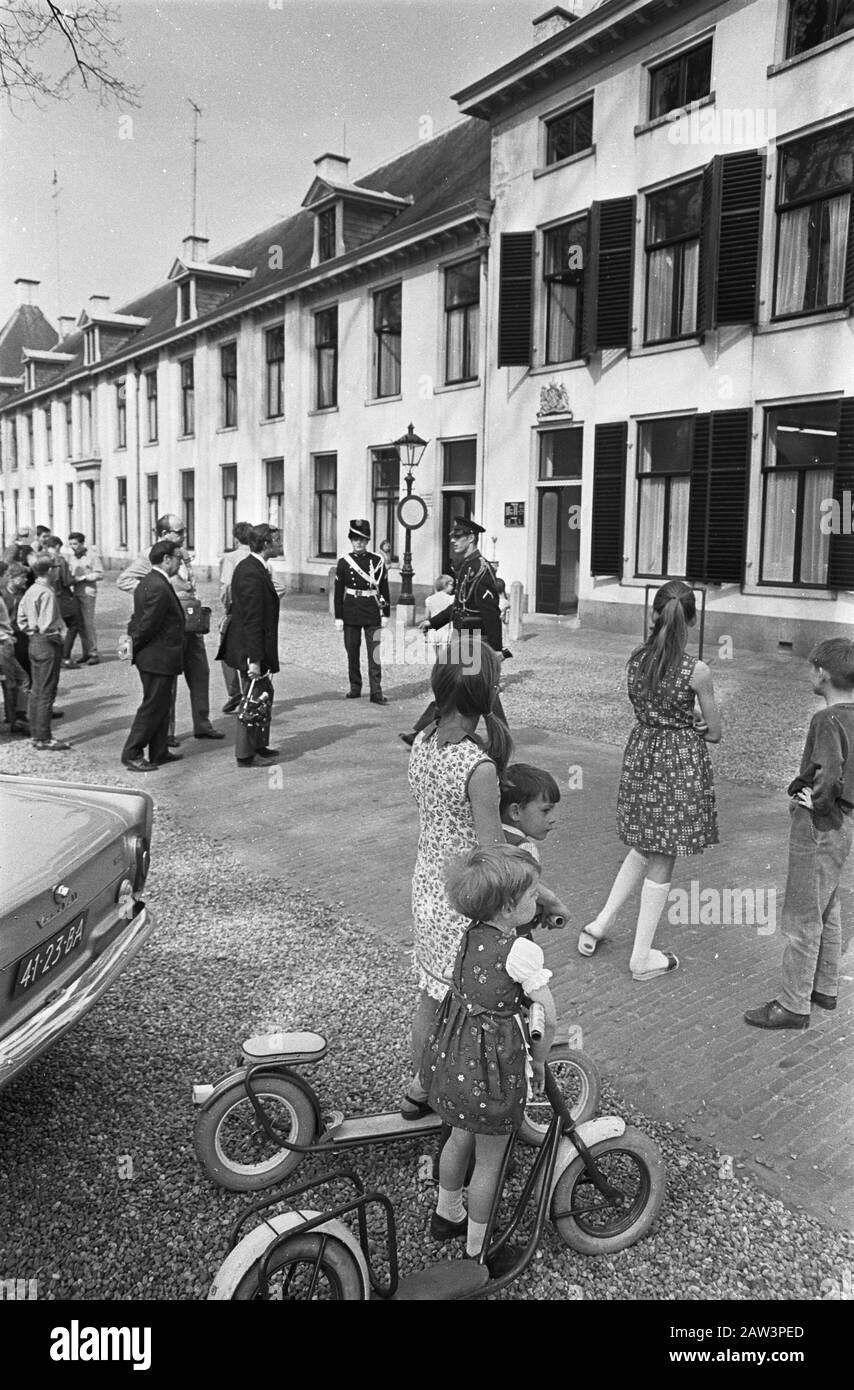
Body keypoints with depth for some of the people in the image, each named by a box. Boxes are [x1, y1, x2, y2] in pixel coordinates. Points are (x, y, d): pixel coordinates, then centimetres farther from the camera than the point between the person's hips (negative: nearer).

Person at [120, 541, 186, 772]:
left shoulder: (147, 582, 11)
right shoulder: (159, 588, -22)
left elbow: (139, 619, 14)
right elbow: (148, 625, -21)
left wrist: (134, 645, 12)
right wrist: (135, 648, -8)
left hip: (153, 656, 10)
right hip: (159, 658, -10)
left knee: (161, 705, 17)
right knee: (152, 706, -1)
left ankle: (159, 752, 25)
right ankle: (131, 754, 7)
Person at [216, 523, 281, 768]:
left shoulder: (250, 567, 10)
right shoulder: (252, 573, -22)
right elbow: (252, 620, -24)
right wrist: (254, 659, -25)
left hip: (253, 648, 11)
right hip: (250, 648, -11)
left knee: (265, 695, 21)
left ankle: (259, 745, 34)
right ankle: (245, 756, 10)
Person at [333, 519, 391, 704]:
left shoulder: (377, 561, 2)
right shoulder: (343, 562, 2)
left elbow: (384, 588, 5)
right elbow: (338, 591, 2)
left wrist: (386, 614, 2)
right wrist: (338, 617, -1)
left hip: (372, 613, -1)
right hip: (351, 612, 1)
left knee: (375, 653, -4)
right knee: (352, 652, 9)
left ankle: (376, 692, -3)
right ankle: (355, 688, 22)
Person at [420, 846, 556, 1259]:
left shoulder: (470, 932, -5)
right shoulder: (521, 951, -25)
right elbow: (547, 1018, -18)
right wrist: (539, 1062, 0)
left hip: (451, 1052, 7)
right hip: (494, 1061, -7)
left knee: (460, 1135, 30)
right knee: (489, 1161, 15)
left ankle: (446, 1215, 51)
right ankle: (476, 1250, 33)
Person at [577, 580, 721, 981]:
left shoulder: (635, 659, -3)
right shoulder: (697, 671, -17)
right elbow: (714, 733, -7)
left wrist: (681, 722, 4)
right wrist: (690, 724, 8)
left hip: (640, 755, 5)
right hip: (681, 765, -5)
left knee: (642, 849, 24)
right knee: (661, 862, 7)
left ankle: (600, 924, 26)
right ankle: (642, 958, 17)